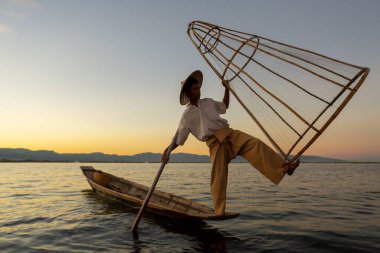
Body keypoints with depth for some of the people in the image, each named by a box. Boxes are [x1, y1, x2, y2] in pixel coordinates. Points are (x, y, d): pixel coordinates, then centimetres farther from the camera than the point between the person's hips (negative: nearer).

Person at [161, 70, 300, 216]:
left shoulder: (208, 102, 19)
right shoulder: (187, 115, 7)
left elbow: (225, 106, 36)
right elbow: (178, 139, 9)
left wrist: (226, 89, 27)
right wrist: (167, 151, -3)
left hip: (229, 133, 4)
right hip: (215, 143, -3)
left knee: (254, 144, -21)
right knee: (218, 178, -7)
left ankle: (284, 168, -27)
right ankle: (219, 212, 7)